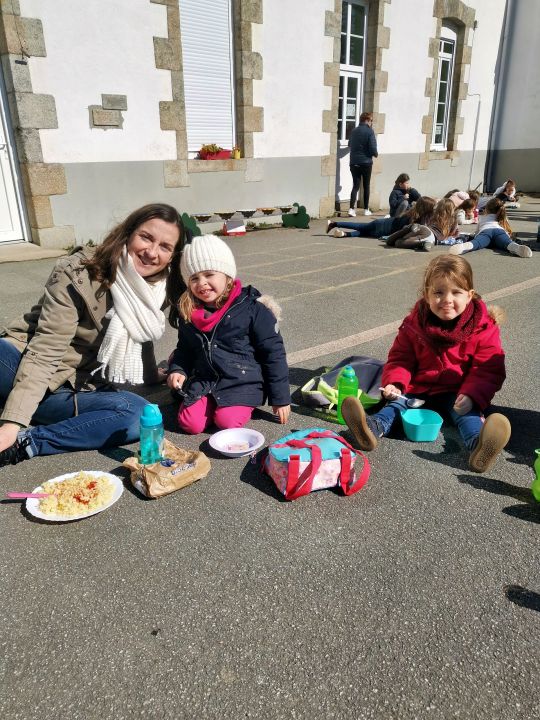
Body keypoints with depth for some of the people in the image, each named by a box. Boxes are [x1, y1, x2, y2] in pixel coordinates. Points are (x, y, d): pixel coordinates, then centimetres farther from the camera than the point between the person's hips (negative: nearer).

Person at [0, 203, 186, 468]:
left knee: (139, 414, -28)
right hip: (28, 376, -4)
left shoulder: (156, 287, -1)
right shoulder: (77, 274, -16)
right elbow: (46, 350, -21)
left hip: (76, 391, 5)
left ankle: (24, 441, -22)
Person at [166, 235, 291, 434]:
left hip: (243, 381, -4)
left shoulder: (252, 308, -11)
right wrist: (177, 370, -2)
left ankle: (242, 404, 7)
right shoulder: (187, 313, 4)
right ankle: (213, 402, 14)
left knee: (227, 421, -24)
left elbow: (273, 352, -7)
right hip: (203, 380, 4)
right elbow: (185, 348, 21)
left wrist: (280, 398, -6)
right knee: (190, 423, -14)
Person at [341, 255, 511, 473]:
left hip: (458, 393, -2)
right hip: (419, 388, 2)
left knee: (467, 411, -30)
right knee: (397, 402, -24)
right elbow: (400, 358, 4)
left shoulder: (483, 328, -8)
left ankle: (478, 445, -61)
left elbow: (488, 369, -9)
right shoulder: (414, 324, -2)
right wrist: (394, 383, -17)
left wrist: (471, 396, -27)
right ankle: (374, 428, -52)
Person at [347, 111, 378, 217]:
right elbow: (372, 147, -15)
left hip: (354, 162, 4)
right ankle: (366, 210, 16)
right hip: (366, 162, -3)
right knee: (366, 186, 10)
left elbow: (350, 144, 19)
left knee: (355, 185, 5)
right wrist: (376, 154, 4)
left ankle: (351, 208, -11)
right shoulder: (369, 131, -9)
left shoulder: (354, 131, 6)